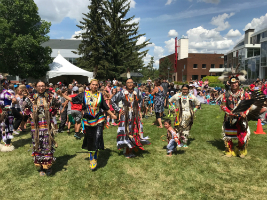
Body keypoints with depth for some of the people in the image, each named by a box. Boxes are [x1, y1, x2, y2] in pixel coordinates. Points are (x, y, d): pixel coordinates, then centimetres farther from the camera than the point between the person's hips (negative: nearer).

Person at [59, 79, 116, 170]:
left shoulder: (100, 95, 5)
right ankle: (91, 158, 28)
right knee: (90, 140, 10)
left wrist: (112, 115, 13)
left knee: (97, 138, -15)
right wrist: (62, 94, 3)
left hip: (98, 120, -1)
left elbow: (106, 107, 12)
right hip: (88, 120, 1)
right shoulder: (84, 94, 3)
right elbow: (72, 99, 8)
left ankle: (94, 159, -1)